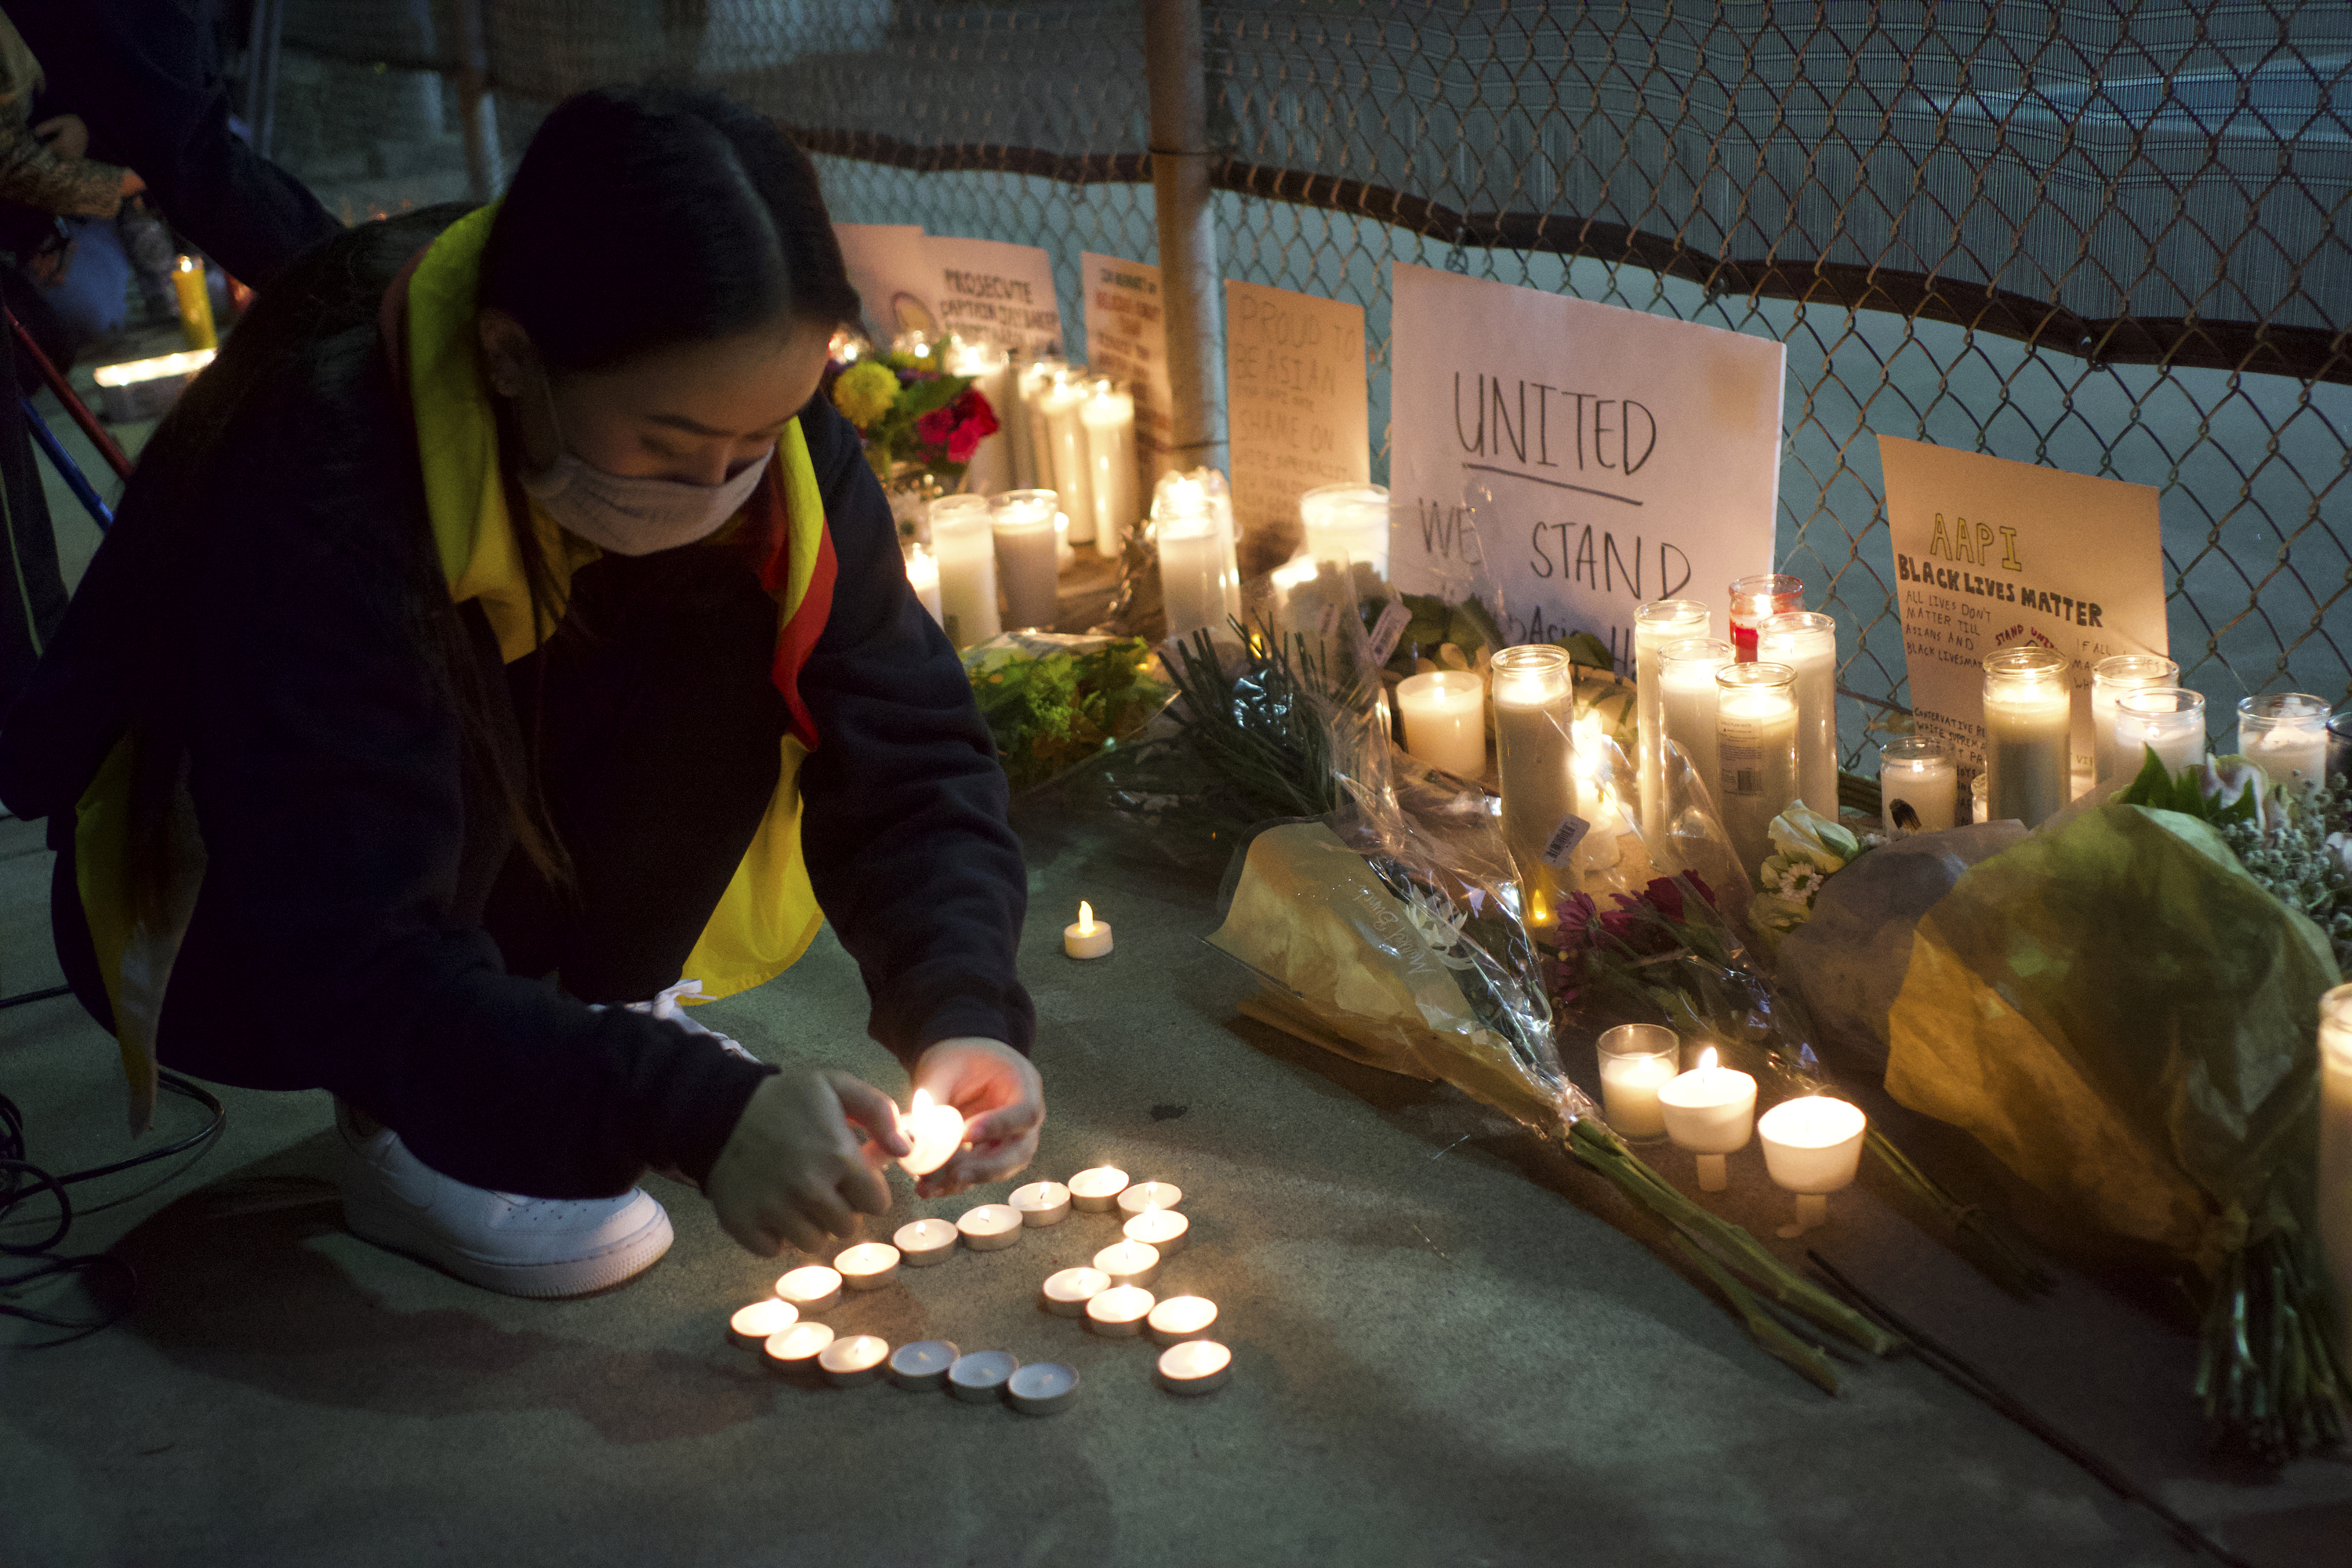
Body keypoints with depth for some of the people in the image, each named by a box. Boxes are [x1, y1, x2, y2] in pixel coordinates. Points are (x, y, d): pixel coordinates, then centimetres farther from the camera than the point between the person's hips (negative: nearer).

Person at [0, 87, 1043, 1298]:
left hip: (494, 885, 5)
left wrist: (961, 1006, -34)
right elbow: (345, 958, -38)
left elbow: (908, 746, -17)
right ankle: (401, 1132, -12)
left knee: (741, 622, -21)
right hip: (205, 926, -4)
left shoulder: (744, 409, -19)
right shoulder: (313, 481, -36)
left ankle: (596, 1002, -1)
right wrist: (684, 1109, -46)